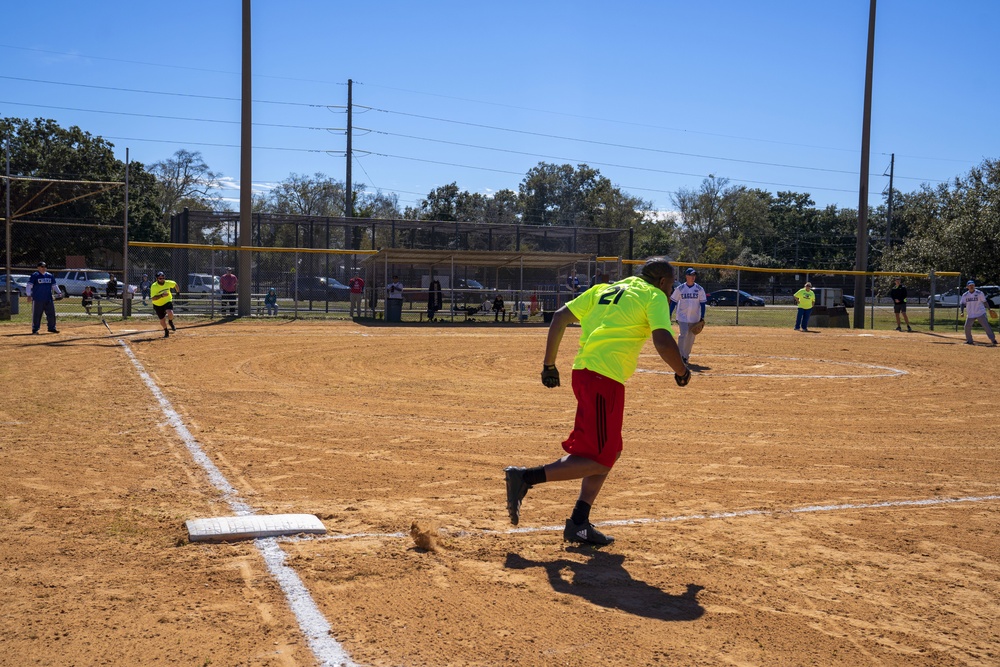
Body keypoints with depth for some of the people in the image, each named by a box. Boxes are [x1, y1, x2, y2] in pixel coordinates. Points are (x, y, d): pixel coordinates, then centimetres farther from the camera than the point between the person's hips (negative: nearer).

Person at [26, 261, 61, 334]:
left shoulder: (50, 276, 13)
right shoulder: (34, 275, -3)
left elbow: (54, 285, 20)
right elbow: (29, 285, -7)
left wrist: (59, 292, 6)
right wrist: (29, 295, -16)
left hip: (49, 299, 5)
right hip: (37, 299, -5)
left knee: (51, 313, 6)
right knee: (37, 314, -1)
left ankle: (51, 328, 16)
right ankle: (35, 329, 6)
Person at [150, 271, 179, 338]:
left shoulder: (168, 283, -14)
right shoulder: (154, 286, -23)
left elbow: (175, 284, 11)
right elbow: (153, 298, -29)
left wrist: (178, 292, 23)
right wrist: (161, 295, -41)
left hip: (167, 302, 0)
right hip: (158, 305, 0)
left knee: (170, 313, -28)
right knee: (162, 320, 7)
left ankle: (171, 322, 7)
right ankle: (166, 332, 35)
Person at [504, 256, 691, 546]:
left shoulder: (604, 289, 22)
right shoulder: (654, 296, 3)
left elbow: (560, 316, 15)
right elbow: (663, 342, -13)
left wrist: (549, 364, 16)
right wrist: (682, 372, 5)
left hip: (582, 372, 9)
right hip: (605, 379, -8)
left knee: (611, 451, 19)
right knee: (599, 461, -3)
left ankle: (579, 523, 17)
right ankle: (525, 477, -11)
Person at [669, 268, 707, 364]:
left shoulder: (700, 289, 2)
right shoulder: (680, 288, -2)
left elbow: (702, 303, 4)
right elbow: (673, 302, 2)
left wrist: (702, 317, -2)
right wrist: (669, 315, -4)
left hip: (694, 318, 2)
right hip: (682, 317, -2)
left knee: (691, 338, 5)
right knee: (684, 334, -18)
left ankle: (685, 357, 18)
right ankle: (680, 355, -10)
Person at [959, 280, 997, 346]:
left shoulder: (979, 293, -3)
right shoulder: (965, 295, 4)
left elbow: (985, 302, 2)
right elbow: (962, 304, 2)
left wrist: (989, 309, -3)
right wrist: (961, 311, -13)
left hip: (980, 313, -3)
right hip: (970, 315, 3)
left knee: (986, 326, -10)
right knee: (967, 327, 1)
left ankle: (993, 340, -6)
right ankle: (969, 341, 18)